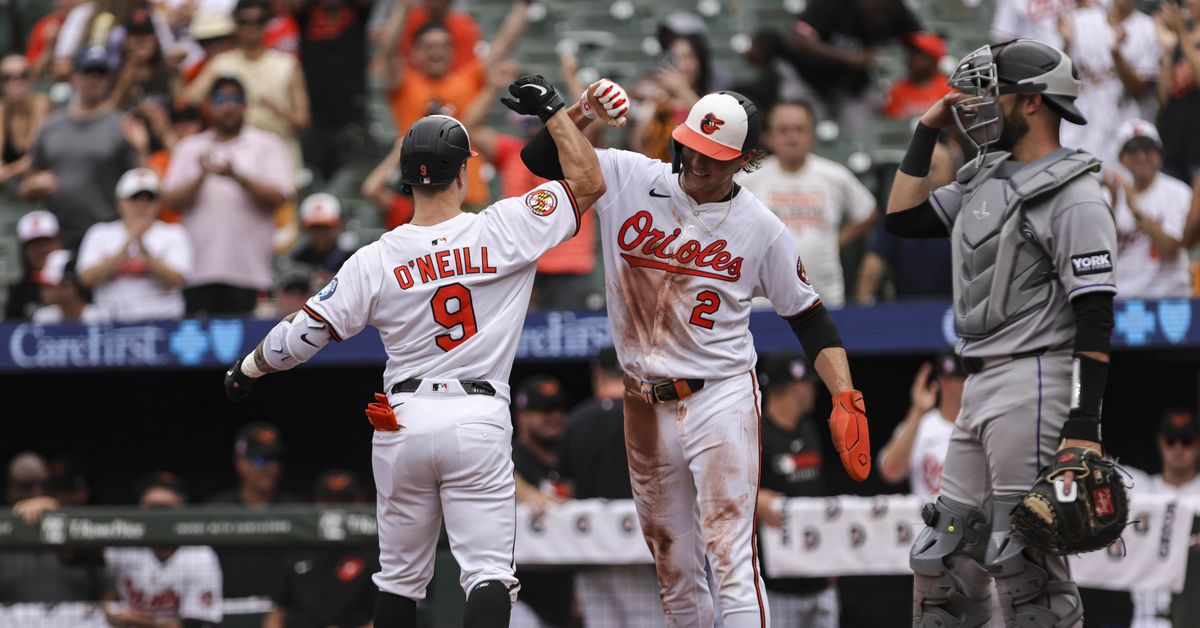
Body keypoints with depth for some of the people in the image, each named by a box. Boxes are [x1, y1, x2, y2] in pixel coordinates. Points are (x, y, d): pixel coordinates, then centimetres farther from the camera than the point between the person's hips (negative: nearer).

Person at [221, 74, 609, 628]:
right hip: (479, 423, -2)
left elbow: (304, 333, 1)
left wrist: (247, 369, 19)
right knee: (488, 573, -6)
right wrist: (552, 111, 11)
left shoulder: (376, 260, -3)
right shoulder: (502, 231, -7)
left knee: (399, 577, 16)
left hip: (402, 427, 2)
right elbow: (588, 183, 1)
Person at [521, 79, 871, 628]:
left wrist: (846, 399, -7)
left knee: (731, 552, -14)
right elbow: (539, 157, -2)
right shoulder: (628, 181, -1)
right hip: (646, 405, 3)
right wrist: (583, 111, -20)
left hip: (722, 397, -3)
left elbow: (809, 317, 3)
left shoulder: (761, 227, -4)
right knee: (672, 565, 10)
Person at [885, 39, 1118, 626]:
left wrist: (1084, 428, -22)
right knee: (943, 558, 12)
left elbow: (1094, 318, -16)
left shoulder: (1071, 197, -11)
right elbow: (903, 218, 23)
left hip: (1035, 383, -10)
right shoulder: (986, 179, 17)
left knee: (1027, 564, -10)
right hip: (981, 386, 10)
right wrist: (927, 130, 15)